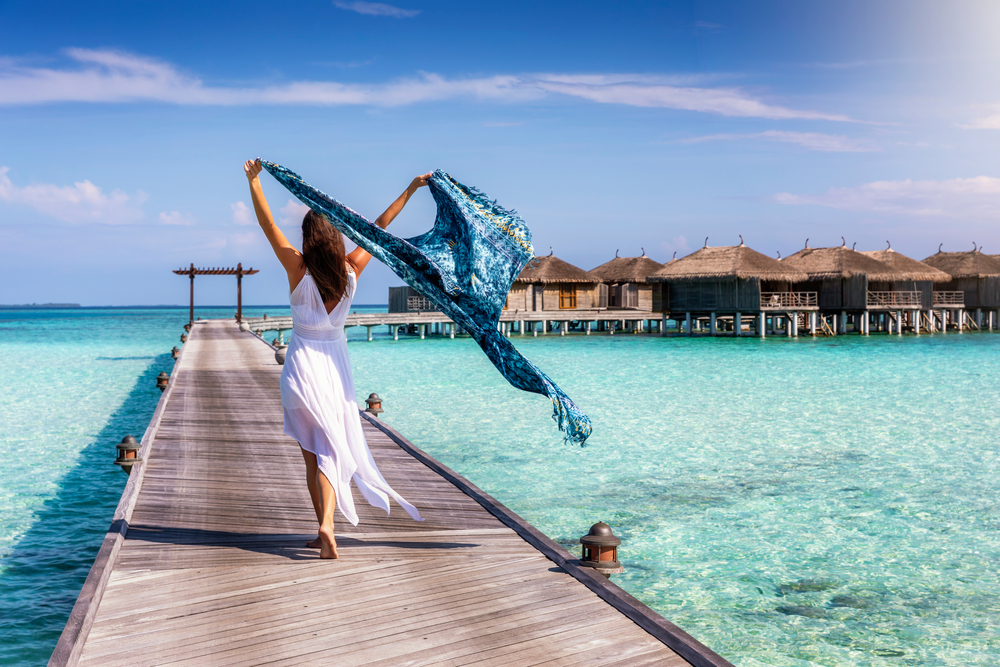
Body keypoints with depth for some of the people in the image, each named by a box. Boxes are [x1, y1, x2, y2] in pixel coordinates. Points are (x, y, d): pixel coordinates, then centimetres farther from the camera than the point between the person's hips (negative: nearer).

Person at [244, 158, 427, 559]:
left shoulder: (298, 270, -13)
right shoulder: (351, 271, -7)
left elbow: (267, 224, -11)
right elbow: (380, 228, 1)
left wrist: (253, 180, -3)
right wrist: (411, 189, 10)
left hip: (302, 365, -1)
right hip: (336, 365, 1)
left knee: (313, 455, 9)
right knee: (333, 450, 6)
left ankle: (325, 532, 14)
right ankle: (327, 525, -14)